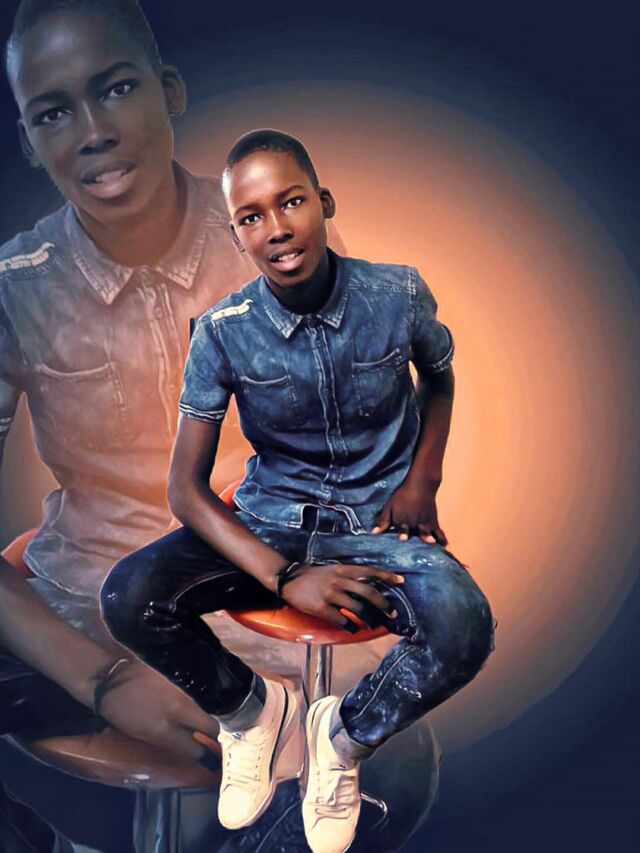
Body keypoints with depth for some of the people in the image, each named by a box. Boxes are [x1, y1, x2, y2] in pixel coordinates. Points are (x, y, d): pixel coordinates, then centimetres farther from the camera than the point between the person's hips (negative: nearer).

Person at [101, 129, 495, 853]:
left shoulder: (398, 295, -9)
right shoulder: (223, 331, -11)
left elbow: (439, 378, 14)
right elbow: (185, 486, -9)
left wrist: (422, 479, -2)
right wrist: (285, 577, -21)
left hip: (380, 523, 0)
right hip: (271, 521, 1)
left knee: (462, 629, -32)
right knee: (127, 599, -22)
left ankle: (343, 737, 3)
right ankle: (252, 711, 9)